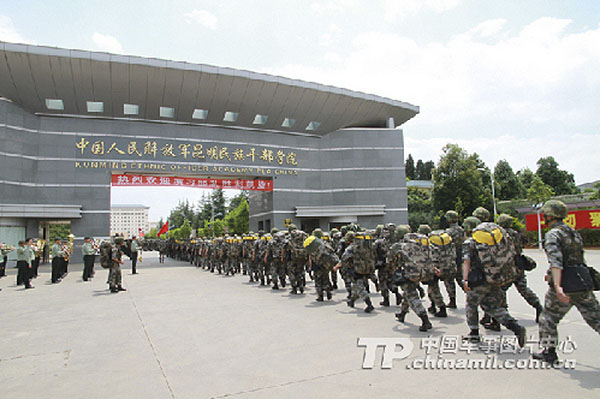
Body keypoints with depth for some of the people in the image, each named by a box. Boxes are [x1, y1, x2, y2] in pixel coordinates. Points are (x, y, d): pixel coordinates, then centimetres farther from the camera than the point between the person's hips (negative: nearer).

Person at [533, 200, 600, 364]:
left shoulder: (552, 234, -10)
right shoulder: (573, 232, 16)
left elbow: (556, 260, -25)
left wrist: (557, 286, -34)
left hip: (565, 285, -7)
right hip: (584, 284, 7)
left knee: (548, 319, 9)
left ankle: (549, 352, 17)